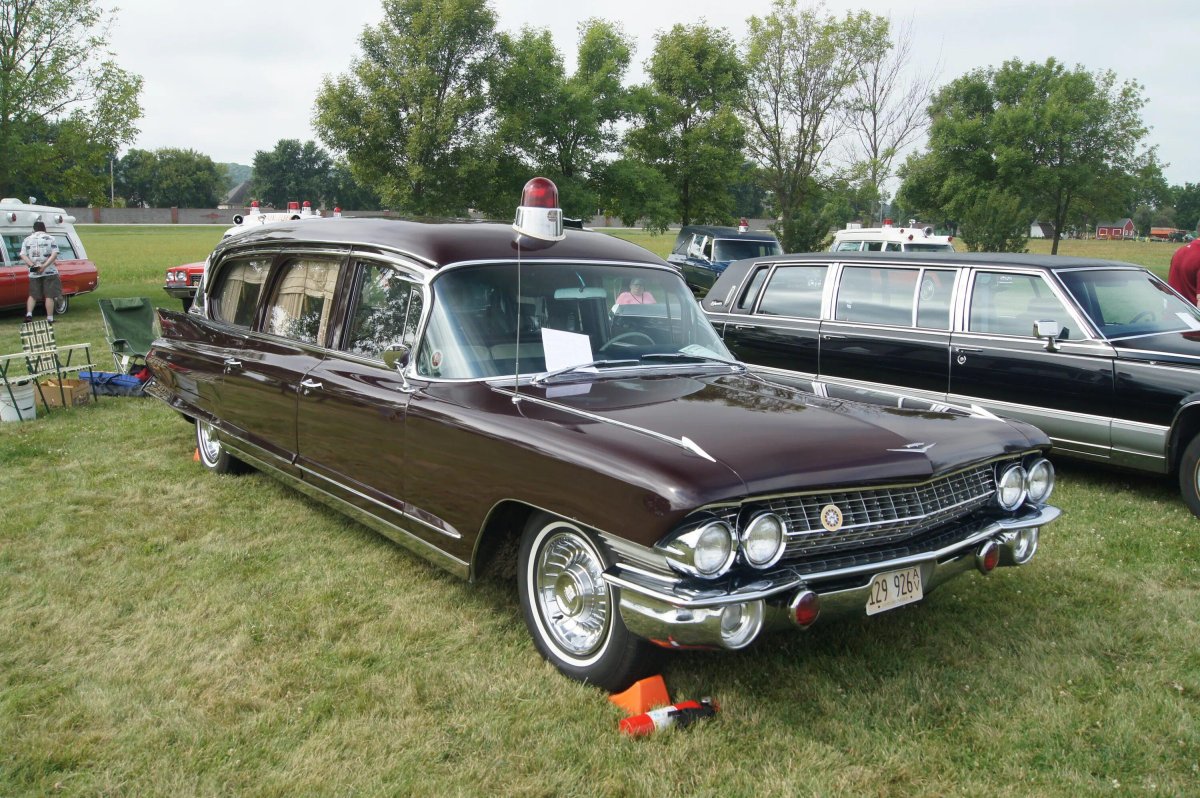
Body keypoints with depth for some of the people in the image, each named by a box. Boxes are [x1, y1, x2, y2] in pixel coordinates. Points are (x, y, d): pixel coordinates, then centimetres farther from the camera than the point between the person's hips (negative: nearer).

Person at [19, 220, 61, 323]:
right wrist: (44, 266, -18)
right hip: (49, 272, -3)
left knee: (33, 295, 15)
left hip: (33, 273, 3)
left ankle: (28, 314, -1)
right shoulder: (50, 238, -1)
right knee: (49, 296, 1)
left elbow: (23, 255, -4)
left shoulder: (27, 240, 8)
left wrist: (32, 265, -14)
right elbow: (54, 255, -13)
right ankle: (50, 319, 0)